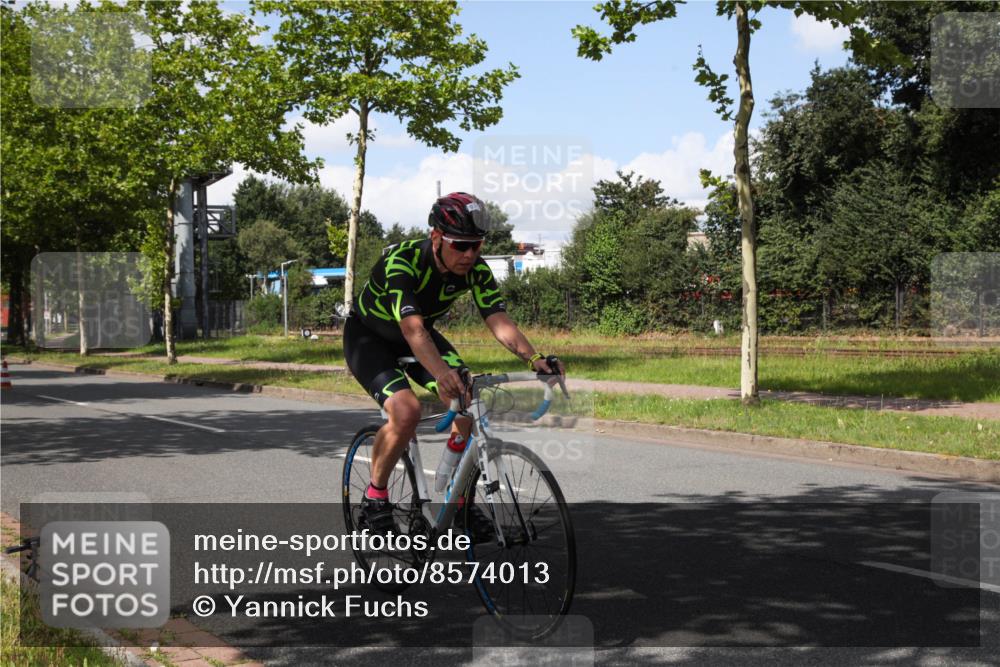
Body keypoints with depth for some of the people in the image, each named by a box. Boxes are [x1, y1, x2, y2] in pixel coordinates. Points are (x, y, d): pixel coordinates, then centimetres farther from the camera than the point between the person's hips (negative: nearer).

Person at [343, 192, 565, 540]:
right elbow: (412, 329, -47)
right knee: (406, 410, -29)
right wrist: (442, 374, -64)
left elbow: (499, 321, -27)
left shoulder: (476, 270, -19)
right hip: (368, 336, -5)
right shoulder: (402, 262, -35)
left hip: (420, 335, 5)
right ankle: (374, 498, -6)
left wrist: (534, 358, -45)